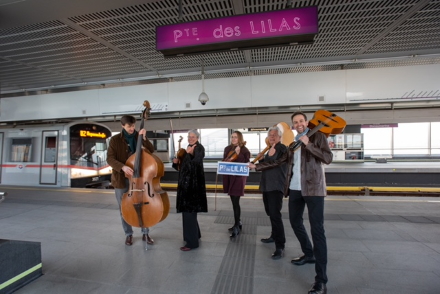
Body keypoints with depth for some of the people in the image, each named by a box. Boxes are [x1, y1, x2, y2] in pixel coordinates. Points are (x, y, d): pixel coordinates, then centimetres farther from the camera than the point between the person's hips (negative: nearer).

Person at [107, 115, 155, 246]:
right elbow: (110, 159, -11)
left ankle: (145, 233, 25)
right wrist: (122, 167, -27)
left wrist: (144, 138, -21)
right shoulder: (115, 139, -5)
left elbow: (151, 151, -9)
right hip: (121, 179, -1)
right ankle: (128, 234, 31)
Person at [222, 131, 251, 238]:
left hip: (238, 177, -6)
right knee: (234, 201, 15)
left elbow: (246, 164, -14)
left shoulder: (244, 150, -6)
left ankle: (236, 226, 5)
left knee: (235, 202, -7)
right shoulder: (227, 148, 10)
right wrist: (226, 163, -7)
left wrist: (238, 154, -23)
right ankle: (238, 222, 30)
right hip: (229, 177, 6)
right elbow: (224, 161, 16)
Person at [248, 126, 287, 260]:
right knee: (270, 213, 18)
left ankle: (280, 246, -6)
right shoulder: (269, 150, 18)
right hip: (267, 185, 9)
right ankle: (274, 236, 35)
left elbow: (273, 163, -20)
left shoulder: (283, 149, -8)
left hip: (276, 186, -9)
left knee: (275, 215, -12)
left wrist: (255, 166, -21)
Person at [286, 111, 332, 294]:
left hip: (313, 188, -6)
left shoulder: (317, 136, -1)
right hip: (295, 188, 7)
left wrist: (309, 144, -20)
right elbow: (288, 162, 17)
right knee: (295, 221, 17)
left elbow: (328, 158, -12)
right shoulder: (293, 142, 15)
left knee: (317, 230, -7)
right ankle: (309, 254, 40)